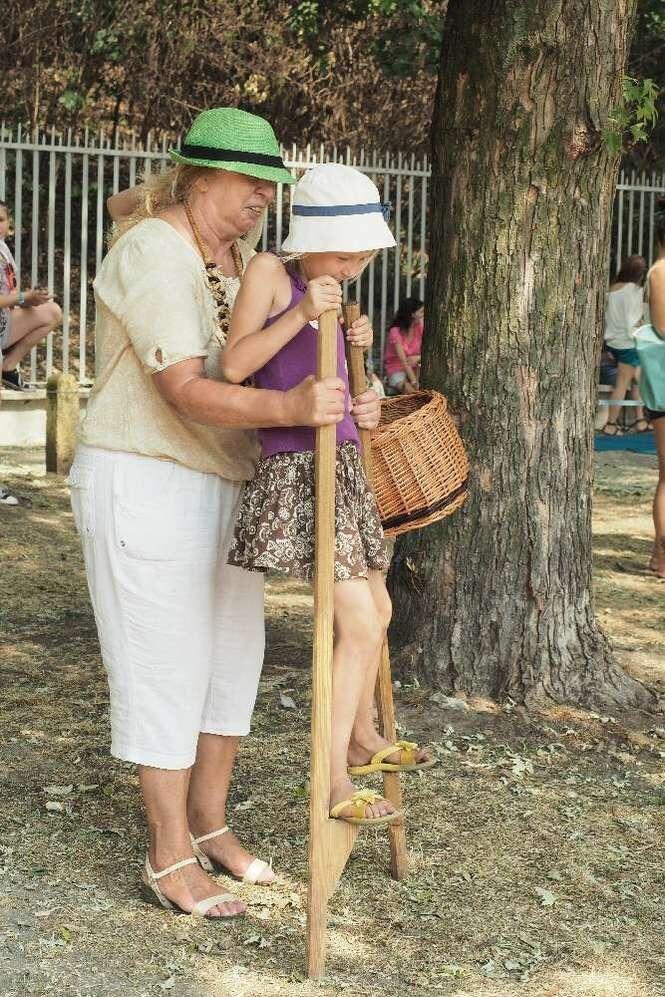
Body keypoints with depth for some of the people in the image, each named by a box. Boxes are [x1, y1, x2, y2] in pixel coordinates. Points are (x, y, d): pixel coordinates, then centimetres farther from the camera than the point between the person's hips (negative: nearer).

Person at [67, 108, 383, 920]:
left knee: (233, 653, 14)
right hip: (144, 481, -9)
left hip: (224, 481, 9)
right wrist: (290, 407, -42)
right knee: (166, 665, -2)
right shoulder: (152, 253, -18)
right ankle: (168, 860, 9)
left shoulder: (241, 258, 10)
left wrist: (343, 404, -11)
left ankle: (209, 824, 30)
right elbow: (188, 391, -27)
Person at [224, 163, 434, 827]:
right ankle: (333, 782, -5)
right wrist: (302, 313, -25)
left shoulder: (326, 286, 12)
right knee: (359, 625, -13)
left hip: (343, 464, 9)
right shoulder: (269, 272, -10)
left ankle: (362, 734, 41)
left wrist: (352, 346, 6)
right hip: (297, 469, -9)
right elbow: (233, 366, -18)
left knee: (377, 610, 21)